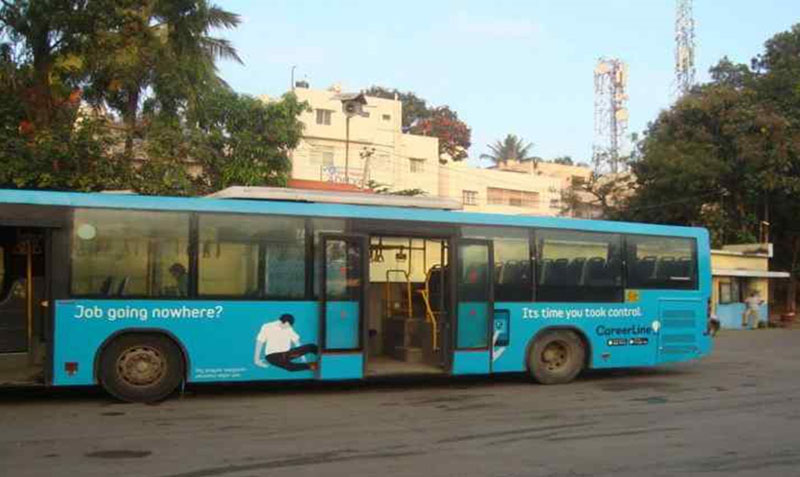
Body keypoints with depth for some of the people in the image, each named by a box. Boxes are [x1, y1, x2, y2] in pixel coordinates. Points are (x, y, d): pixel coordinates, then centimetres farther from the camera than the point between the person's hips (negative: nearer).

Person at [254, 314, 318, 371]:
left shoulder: (289, 329, 5)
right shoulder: (267, 327, -5)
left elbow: (296, 342, 10)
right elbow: (259, 343, -4)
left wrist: (302, 354, 3)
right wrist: (257, 360, -6)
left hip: (286, 354, 5)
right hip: (272, 355, -5)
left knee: (311, 347, -16)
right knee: (289, 366, -39)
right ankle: (310, 366, -34)